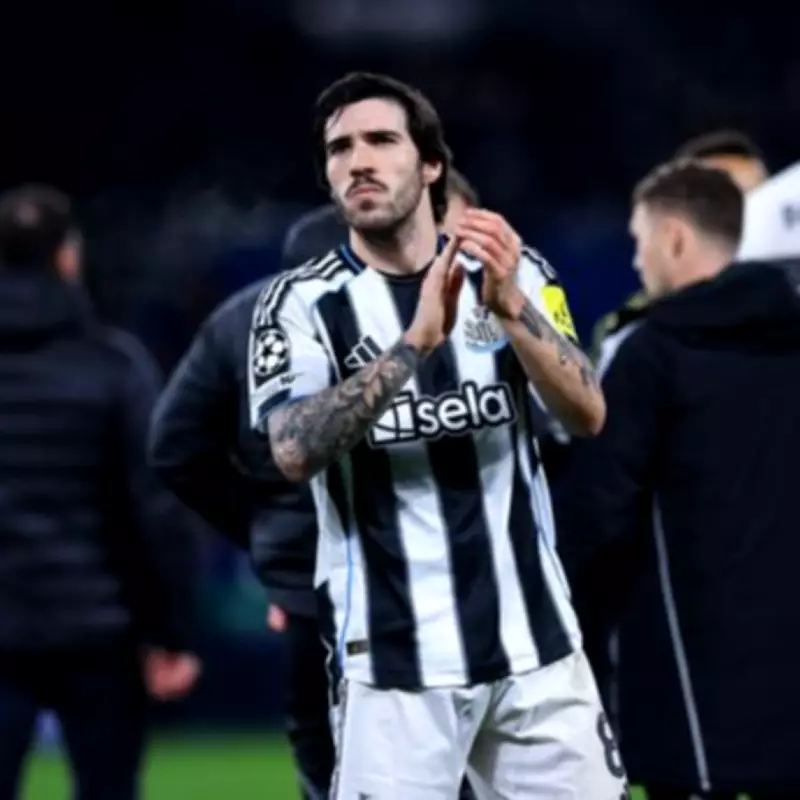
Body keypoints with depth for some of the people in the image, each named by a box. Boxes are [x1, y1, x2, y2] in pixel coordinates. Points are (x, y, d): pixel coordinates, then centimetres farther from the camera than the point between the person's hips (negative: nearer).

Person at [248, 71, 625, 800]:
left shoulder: (513, 274, 4)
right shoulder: (302, 303, -3)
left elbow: (588, 416, -9)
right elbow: (295, 454, -19)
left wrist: (510, 309, -25)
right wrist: (416, 341, -29)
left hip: (534, 640, 3)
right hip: (396, 656, -3)